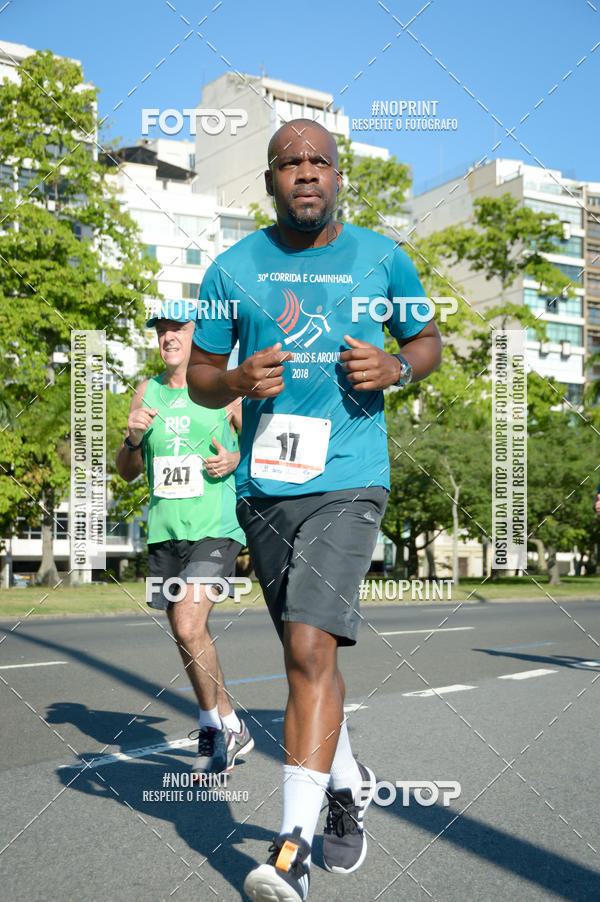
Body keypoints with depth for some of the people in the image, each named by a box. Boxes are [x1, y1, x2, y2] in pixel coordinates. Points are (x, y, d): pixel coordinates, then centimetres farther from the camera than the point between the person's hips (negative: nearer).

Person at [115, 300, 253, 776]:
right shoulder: (147, 392, 11)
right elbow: (128, 471, 15)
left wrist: (237, 459, -11)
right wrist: (133, 436, -4)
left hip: (216, 528, -5)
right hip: (164, 532, 5)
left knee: (188, 628, -18)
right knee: (191, 634, 10)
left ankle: (224, 727, 1)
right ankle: (221, 730, 27)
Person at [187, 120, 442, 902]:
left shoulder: (381, 259, 4)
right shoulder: (234, 268, 6)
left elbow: (428, 340, 16)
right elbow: (199, 376, 11)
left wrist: (396, 368, -6)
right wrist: (238, 381, -12)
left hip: (347, 480, -3)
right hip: (264, 485, 3)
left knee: (310, 645, -17)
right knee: (307, 650, 15)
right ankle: (349, 781, 38)